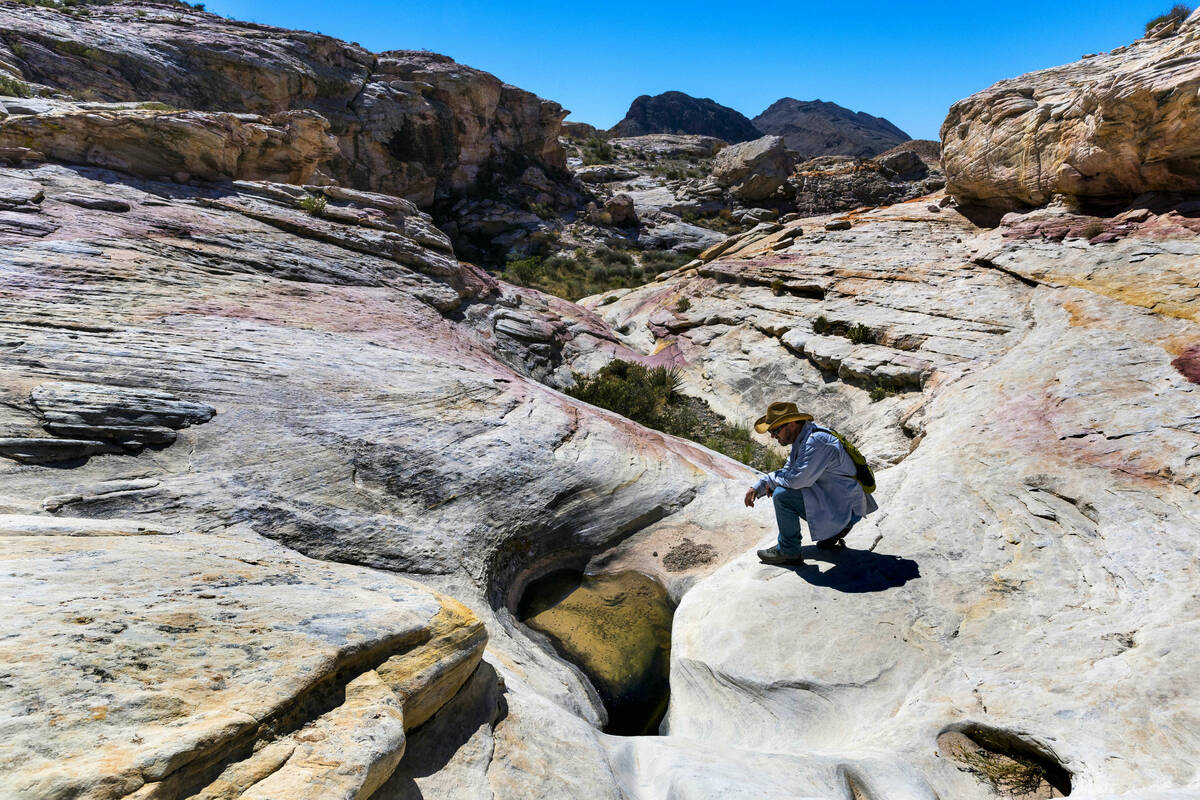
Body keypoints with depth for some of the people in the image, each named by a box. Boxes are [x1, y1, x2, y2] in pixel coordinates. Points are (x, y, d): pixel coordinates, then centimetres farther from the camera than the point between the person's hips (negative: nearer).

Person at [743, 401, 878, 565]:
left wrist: (771, 481, -11)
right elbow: (787, 470, 15)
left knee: (782, 495, -20)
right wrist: (758, 487, 4)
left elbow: (798, 478, -30)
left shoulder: (817, 441, -24)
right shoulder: (802, 438, 7)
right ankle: (835, 528, 19)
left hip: (846, 508, -10)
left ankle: (788, 552, -4)